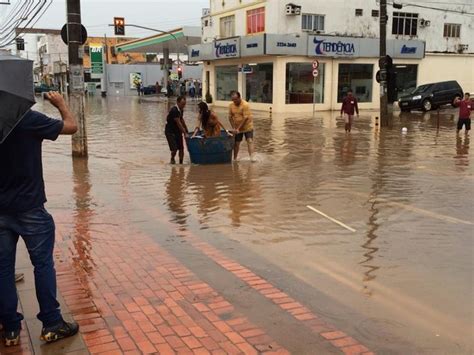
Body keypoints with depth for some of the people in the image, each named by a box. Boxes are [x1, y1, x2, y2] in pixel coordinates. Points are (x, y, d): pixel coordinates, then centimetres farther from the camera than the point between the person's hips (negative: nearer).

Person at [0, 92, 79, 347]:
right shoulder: (28, 119, -15)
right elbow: (71, 126, -7)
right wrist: (60, 104, 10)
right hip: (29, 207, -5)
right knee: (43, 264, 5)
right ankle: (51, 324, 11)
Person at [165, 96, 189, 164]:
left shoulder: (180, 110, 4)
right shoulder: (174, 110, -23)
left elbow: (182, 121, 17)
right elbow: (178, 123, -24)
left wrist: (187, 131, 19)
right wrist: (185, 133, -21)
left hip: (177, 131, 8)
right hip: (170, 131, -8)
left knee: (181, 148, 3)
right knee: (174, 149, -15)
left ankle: (181, 163, 14)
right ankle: (172, 159, 13)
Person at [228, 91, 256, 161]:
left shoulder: (245, 105, -19)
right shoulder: (231, 105, -2)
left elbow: (246, 118, -22)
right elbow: (230, 117, 3)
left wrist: (238, 128, -23)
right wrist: (233, 128, -7)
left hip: (247, 127, -4)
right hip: (237, 128, 4)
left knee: (250, 141, -13)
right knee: (236, 143, 7)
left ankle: (252, 157, -19)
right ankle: (235, 158, 17)